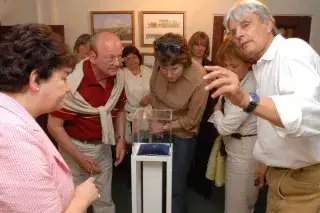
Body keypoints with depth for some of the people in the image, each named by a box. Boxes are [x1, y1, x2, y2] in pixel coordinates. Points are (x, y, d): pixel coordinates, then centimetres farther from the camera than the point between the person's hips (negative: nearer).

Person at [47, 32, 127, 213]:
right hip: (77, 147, -4)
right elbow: (54, 126, -20)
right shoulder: (73, 82, -28)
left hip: (103, 146, 5)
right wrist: (80, 158, -17)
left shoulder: (119, 77, -9)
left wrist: (121, 139, 1)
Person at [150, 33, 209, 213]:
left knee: (176, 186, 7)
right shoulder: (160, 65, -20)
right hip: (160, 128, 4)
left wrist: (165, 127, -16)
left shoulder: (199, 80, -32)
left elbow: (192, 120, -19)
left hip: (182, 135, -4)